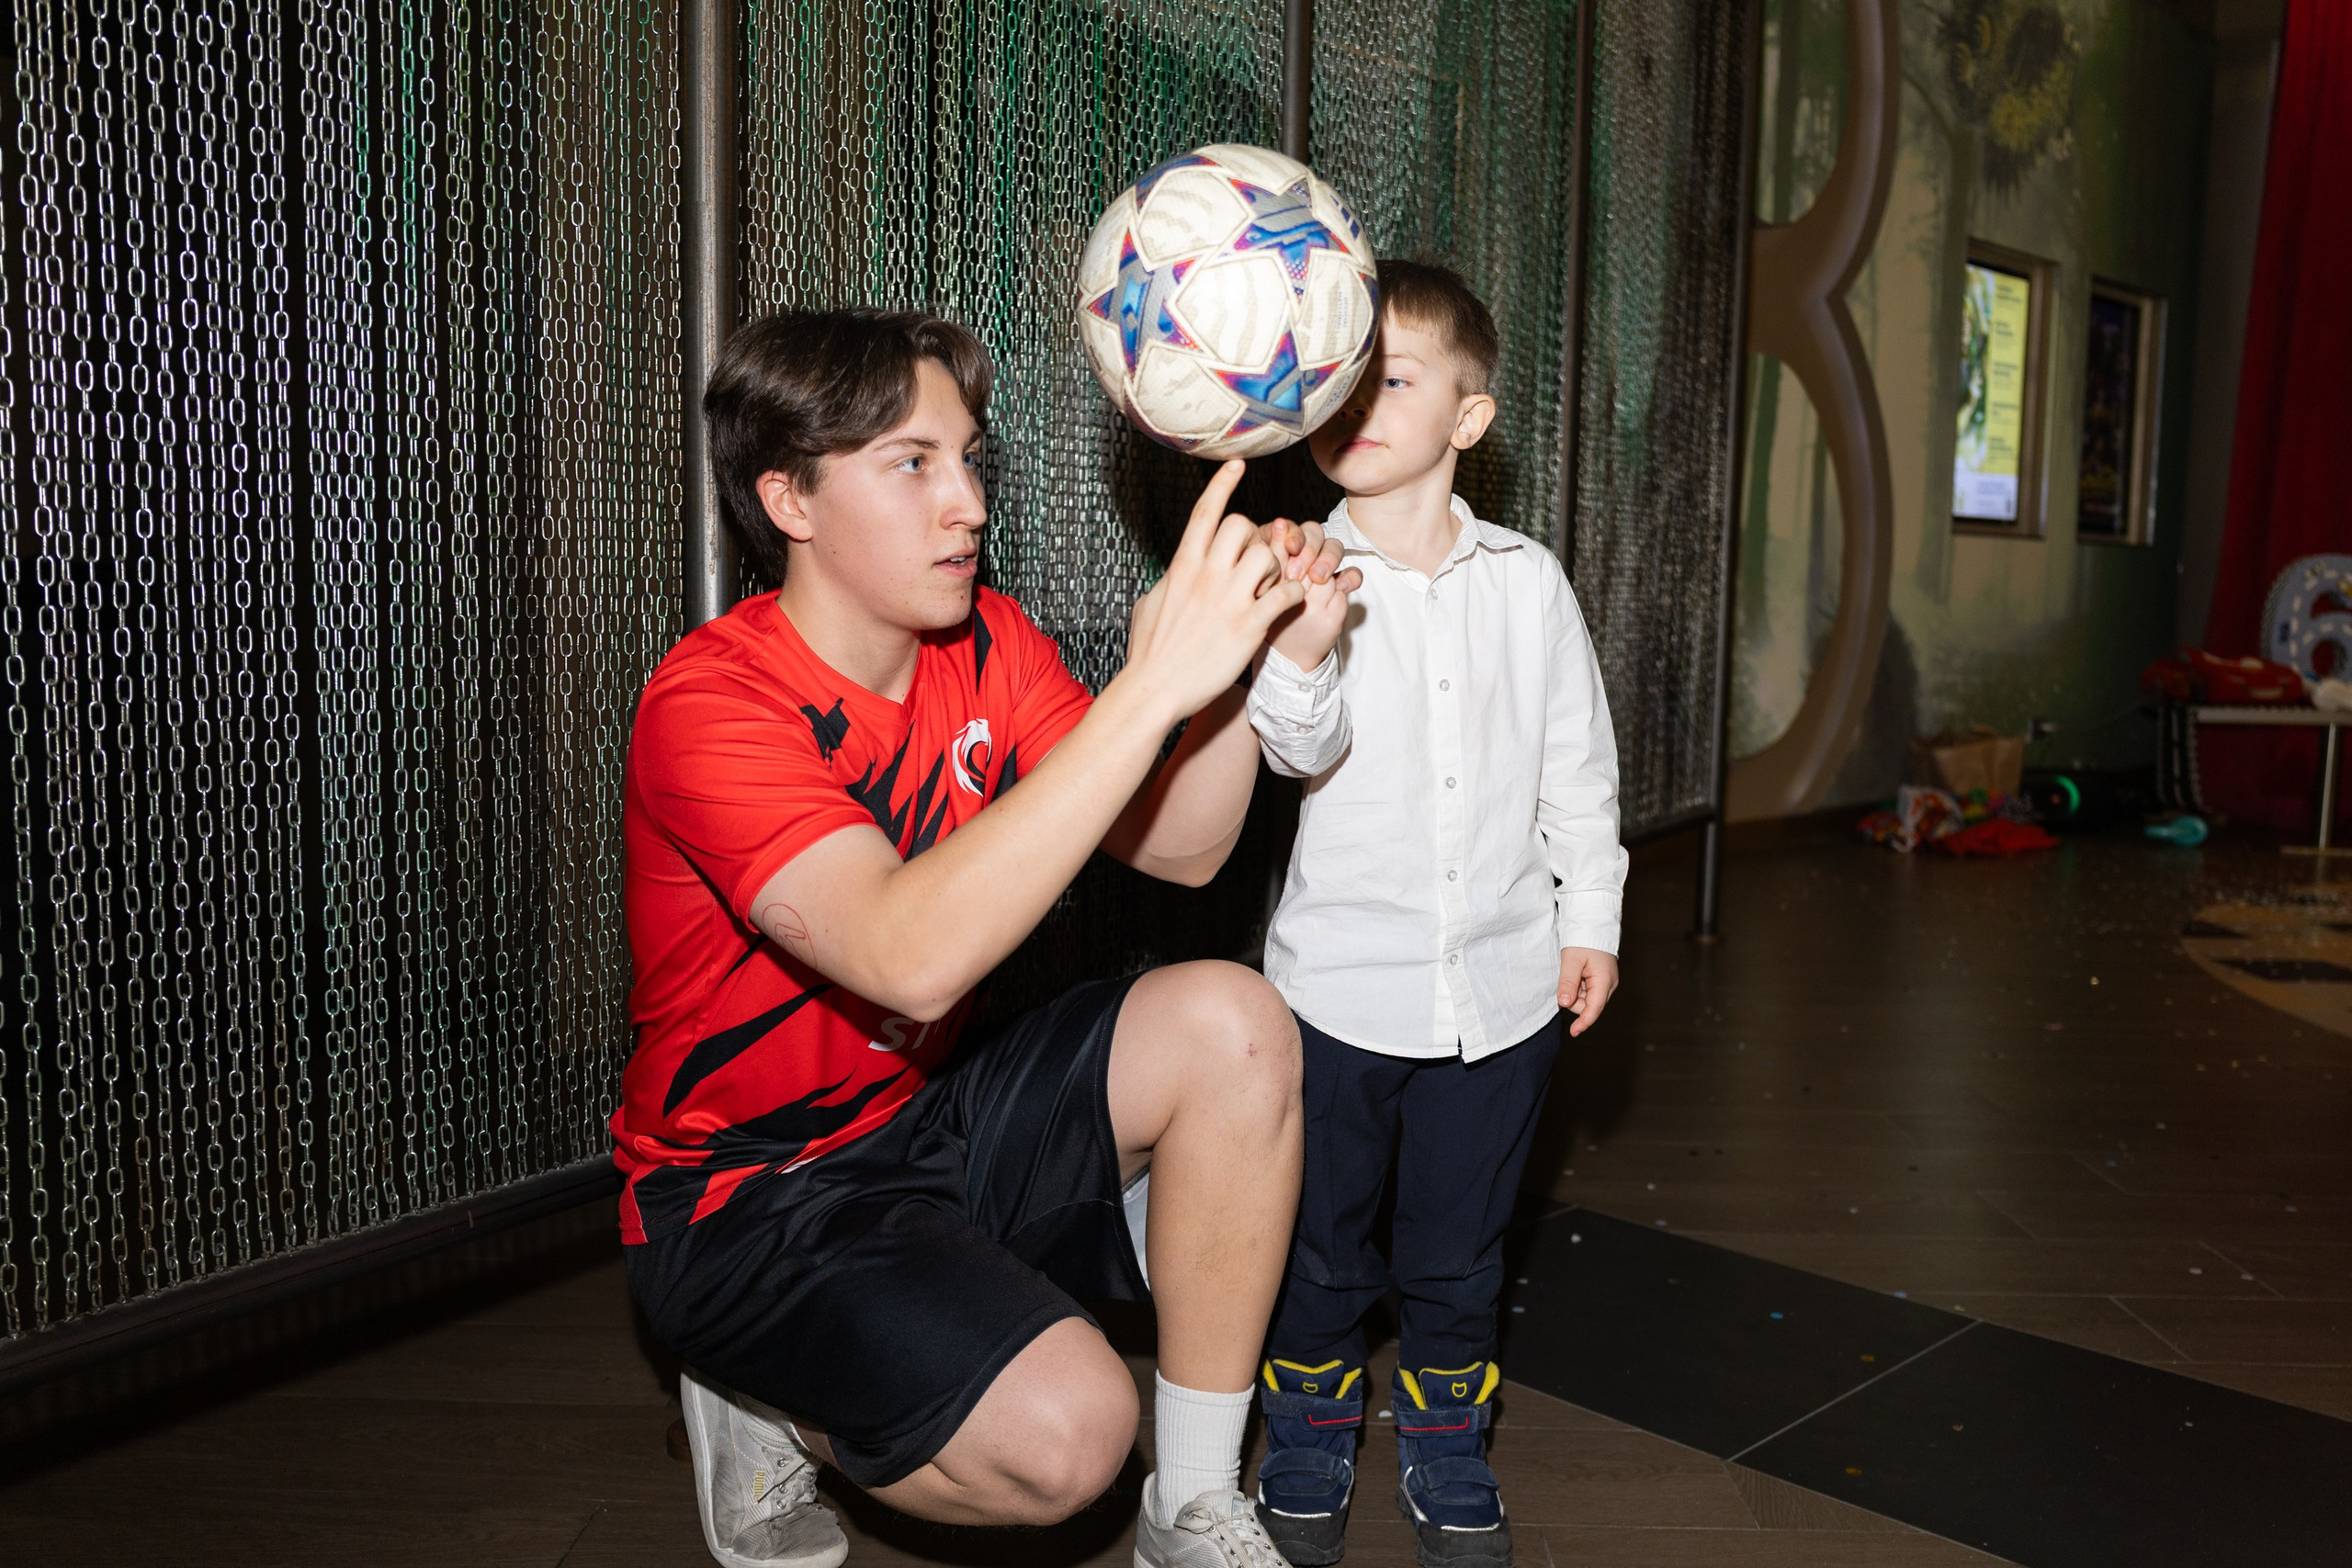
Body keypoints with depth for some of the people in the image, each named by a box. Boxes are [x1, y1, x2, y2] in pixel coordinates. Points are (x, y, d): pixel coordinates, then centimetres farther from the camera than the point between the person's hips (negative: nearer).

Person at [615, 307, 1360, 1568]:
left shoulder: (983, 644, -3)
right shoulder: (710, 705, -24)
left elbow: (1179, 851, -5)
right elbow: (914, 957, -40)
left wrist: (1249, 647, -22)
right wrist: (1150, 684, -42)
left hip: (933, 1112, 7)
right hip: (747, 1194, -6)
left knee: (1233, 1025, -16)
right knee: (1066, 1431, -25)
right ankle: (766, 1406, 8)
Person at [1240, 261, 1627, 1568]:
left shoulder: (1528, 580, 2)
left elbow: (1579, 764, 9)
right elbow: (1303, 748, -18)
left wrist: (1592, 918, 8)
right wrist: (1299, 658, -38)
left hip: (1504, 986, 2)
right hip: (1341, 982, -1)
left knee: (1460, 1255, 16)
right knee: (1321, 1248, 13)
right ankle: (1308, 1463, 35)